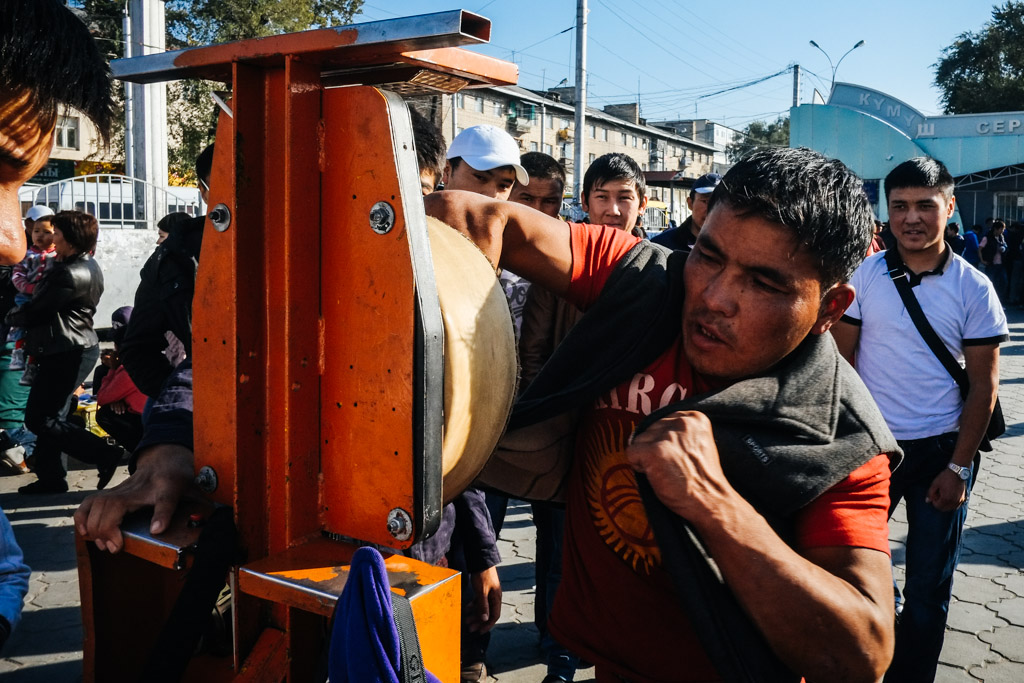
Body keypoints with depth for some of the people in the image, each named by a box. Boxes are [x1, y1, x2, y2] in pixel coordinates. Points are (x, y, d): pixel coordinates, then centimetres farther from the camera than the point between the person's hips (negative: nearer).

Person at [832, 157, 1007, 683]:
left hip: (940, 451, 0)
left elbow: (984, 383, -1)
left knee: (929, 588, 9)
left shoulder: (973, 288, -3)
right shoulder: (864, 275, -2)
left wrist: (959, 467, -6)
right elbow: (840, 360, 1)